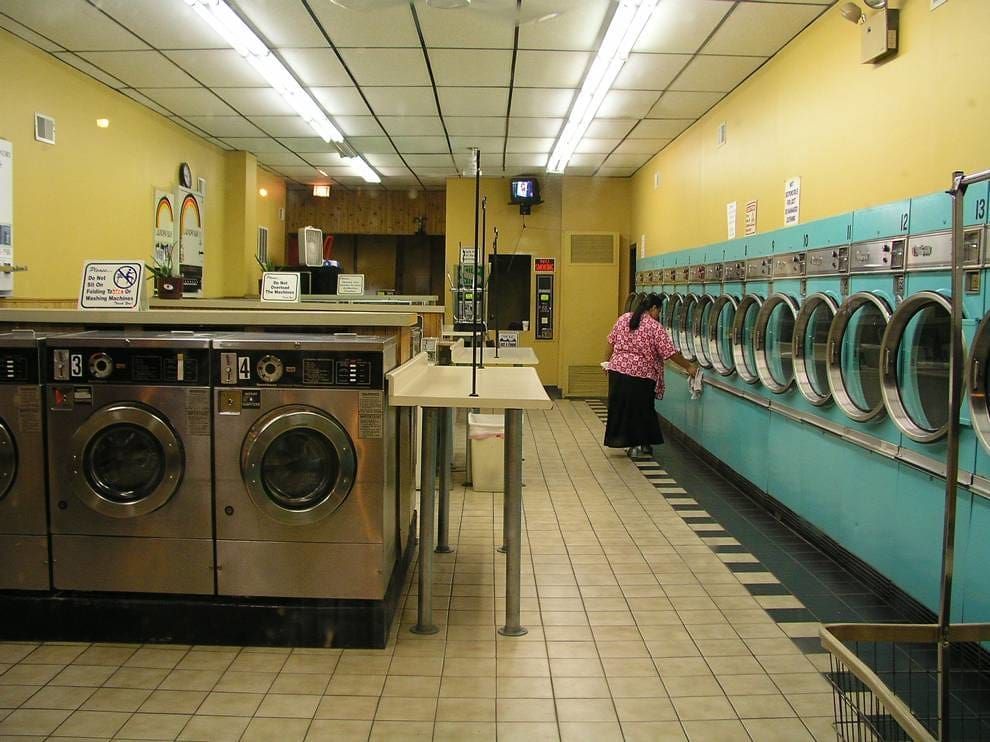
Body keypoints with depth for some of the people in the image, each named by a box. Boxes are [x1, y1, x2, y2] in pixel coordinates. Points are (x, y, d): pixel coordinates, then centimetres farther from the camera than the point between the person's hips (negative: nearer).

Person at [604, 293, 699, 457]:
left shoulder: (623, 319, 8)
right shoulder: (656, 328, -7)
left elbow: (611, 342, 14)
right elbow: (670, 353, -9)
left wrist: (609, 362, 25)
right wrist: (689, 366, 0)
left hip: (617, 369, 5)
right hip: (641, 374, -4)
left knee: (621, 405, 12)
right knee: (641, 409, 8)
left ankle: (623, 440, 20)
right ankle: (640, 445, 14)